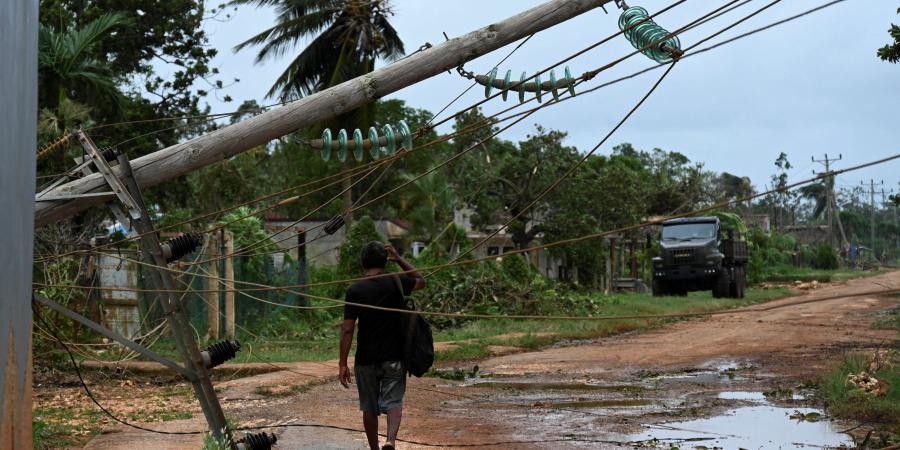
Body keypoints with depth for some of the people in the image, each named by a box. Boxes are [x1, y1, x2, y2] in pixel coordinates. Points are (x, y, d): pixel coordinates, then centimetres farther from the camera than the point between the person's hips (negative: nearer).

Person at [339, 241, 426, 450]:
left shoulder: (354, 291, -7)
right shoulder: (395, 283, -4)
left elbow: (347, 329, -10)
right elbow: (421, 281, 18)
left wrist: (343, 364, -7)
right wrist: (399, 259, 14)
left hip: (365, 360, 0)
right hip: (394, 358, 0)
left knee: (369, 408, 14)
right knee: (393, 402, 2)